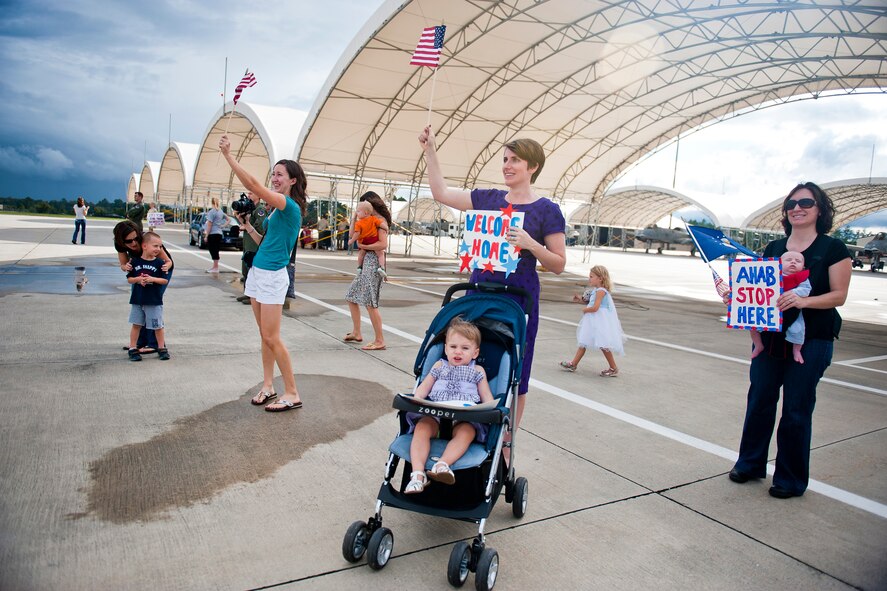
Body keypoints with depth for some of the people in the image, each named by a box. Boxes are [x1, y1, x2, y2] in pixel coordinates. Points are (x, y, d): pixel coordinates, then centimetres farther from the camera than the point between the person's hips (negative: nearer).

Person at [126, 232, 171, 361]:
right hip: (137, 300, 1)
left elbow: (165, 280, -4)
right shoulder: (135, 261, 0)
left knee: (158, 326, 6)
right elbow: (129, 279, 5)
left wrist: (152, 279, -18)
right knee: (136, 325, 9)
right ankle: (133, 349, 19)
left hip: (154, 301, -1)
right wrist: (138, 279, -14)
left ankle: (162, 348, 20)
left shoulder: (159, 263, -4)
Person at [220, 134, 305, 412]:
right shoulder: (276, 209, 14)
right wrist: (247, 225, 10)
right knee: (265, 335, 10)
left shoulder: (290, 206, -13)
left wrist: (228, 154, -18)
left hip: (272, 276, -9)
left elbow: (253, 185, -22)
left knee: (271, 337, -7)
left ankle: (292, 394, 1)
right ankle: (268, 386, 18)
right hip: (257, 272, 9)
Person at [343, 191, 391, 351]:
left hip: (373, 262, -10)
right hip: (366, 262, 10)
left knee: (370, 302, -11)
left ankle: (379, 341, -6)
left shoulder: (380, 220, -9)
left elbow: (383, 244, -20)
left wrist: (362, 246, -14)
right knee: (351, 297, 16)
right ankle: (356, 333, 26)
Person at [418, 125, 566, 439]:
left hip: (518, 299, -4)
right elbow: (441, 193, 12)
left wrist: (530, 244, -20)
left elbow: (558, 265, -4)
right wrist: (430, 150, 6)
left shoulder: (547, 210, -4)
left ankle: (505, 446, 21)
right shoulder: (488, 198, 8)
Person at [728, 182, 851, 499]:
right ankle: (750, 463, 26)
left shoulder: (833, 249, -2)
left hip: (811, 341, -4)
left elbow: (839, 294, -8)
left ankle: (791, 479, 17)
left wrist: (804, 300, -25)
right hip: (769, 337, 4)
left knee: (797, 409, 2)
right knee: (759, 400, 9)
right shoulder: (773, 248, 11)